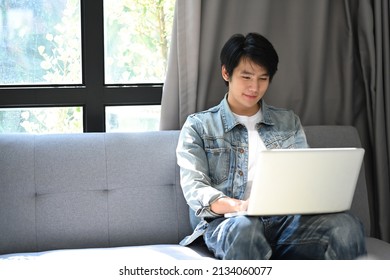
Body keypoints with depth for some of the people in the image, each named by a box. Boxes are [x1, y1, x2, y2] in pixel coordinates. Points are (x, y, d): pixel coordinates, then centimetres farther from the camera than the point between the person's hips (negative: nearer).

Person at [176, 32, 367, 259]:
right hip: (227, 223, -3)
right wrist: (237, 206, -23)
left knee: (346, 225, -30)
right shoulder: (198, 126, 12)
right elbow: (194, 187, -1)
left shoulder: (289, 122, 23)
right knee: (245, 228, -42)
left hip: (285, 219, 3)